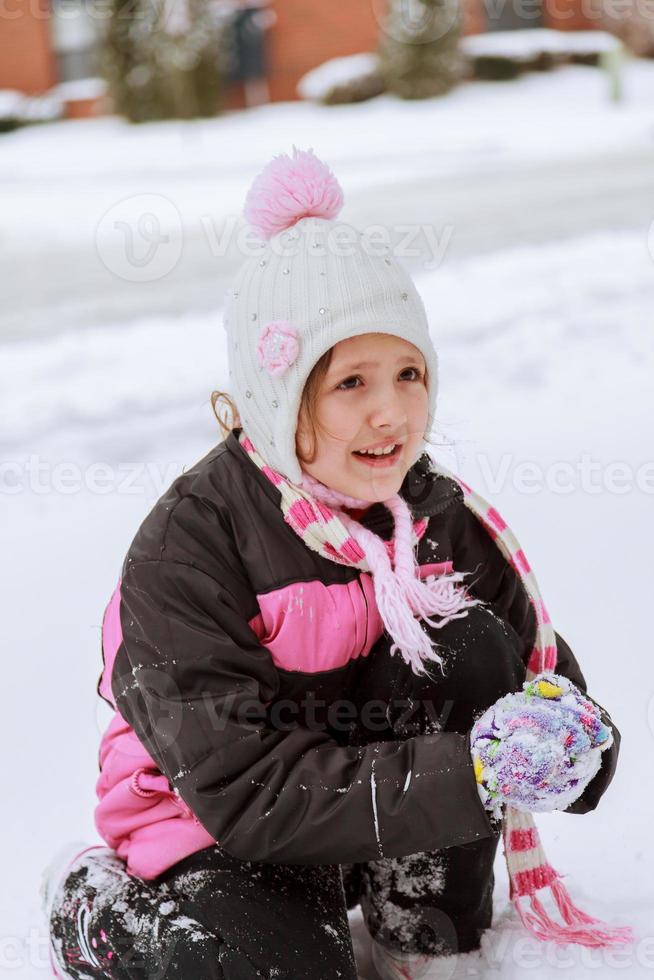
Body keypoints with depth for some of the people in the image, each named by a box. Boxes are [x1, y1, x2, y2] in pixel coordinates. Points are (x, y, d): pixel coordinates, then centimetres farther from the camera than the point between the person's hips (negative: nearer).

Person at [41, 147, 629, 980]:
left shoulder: (436, 514, -8)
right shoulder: (185, 552, -23)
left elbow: (546, 674, -4)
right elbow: (246, 791, -28)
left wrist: (573, 740, -29)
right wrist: (467, 778, -38)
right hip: (211, 838, -4)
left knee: (473, 644, -19)